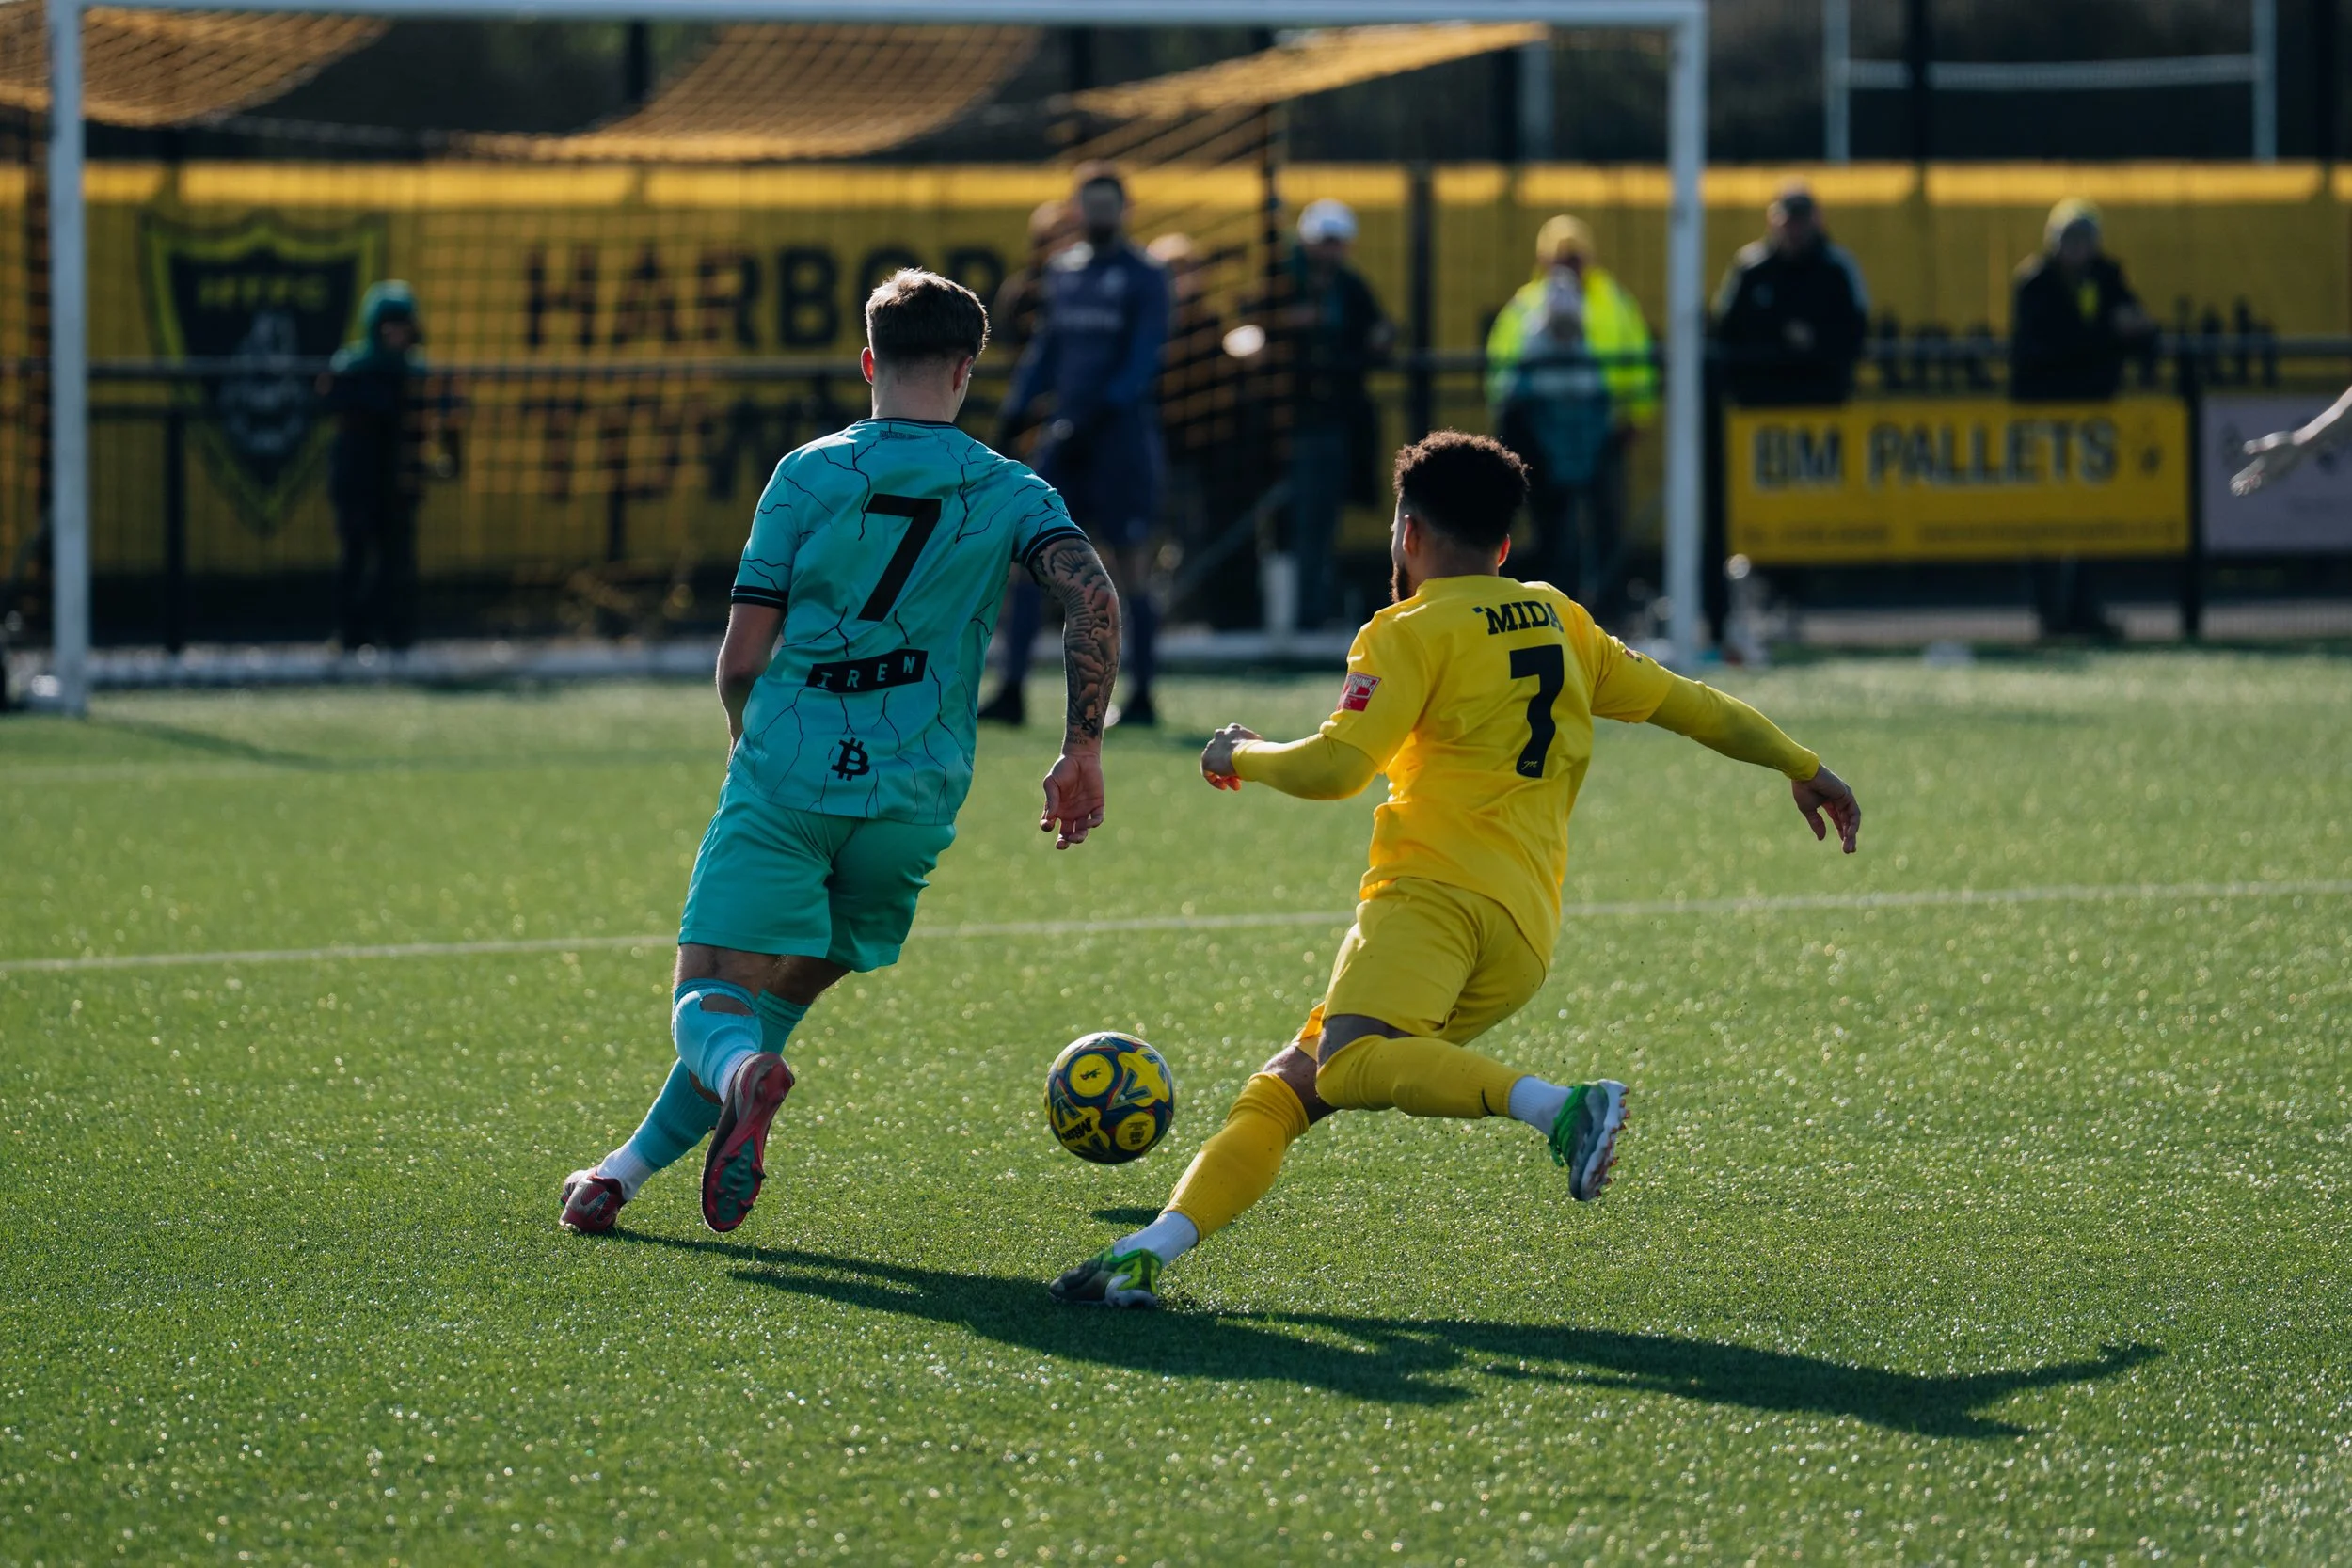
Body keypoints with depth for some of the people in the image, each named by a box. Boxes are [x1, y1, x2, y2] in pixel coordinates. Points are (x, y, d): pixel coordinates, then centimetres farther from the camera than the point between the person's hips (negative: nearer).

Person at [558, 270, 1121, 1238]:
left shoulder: (808, 476, 4)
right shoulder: (1009, 492, 7)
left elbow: (741, 659, 2)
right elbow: (1091, 596, -11)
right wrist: (1082, 750, -3)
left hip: (787, 776, -2)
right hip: (913, 798, 2)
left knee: (711, 1000, -4)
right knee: (780, 997, 17)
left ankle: (743, 1078, -38)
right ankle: (627, 1173, 13)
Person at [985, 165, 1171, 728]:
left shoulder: (1143, 276, -4)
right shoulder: (1062, 270, 14)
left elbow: (1143, 359, -11)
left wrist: (1100, 412, -20)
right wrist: (1017, 406, 7)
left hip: (1122, 431, -6)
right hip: (1066, 432, 6)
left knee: (1129, 565, -2)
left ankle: (1142, 695, 6)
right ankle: (1012, 691, 0)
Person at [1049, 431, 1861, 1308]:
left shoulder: (1412, 633, 3)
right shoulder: (1559, 623, 24)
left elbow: (1332, 768, -6)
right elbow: (1681, 702, 26)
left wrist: (1240, 756, 13)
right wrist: (1802, 767, 36)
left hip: (1438, 891, -8)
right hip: (1526, 937, 8)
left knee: (1350, 1064, -34)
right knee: (1283, 1089, 7)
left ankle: (1560, 1108, -48)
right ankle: (1149, 1251, -6)